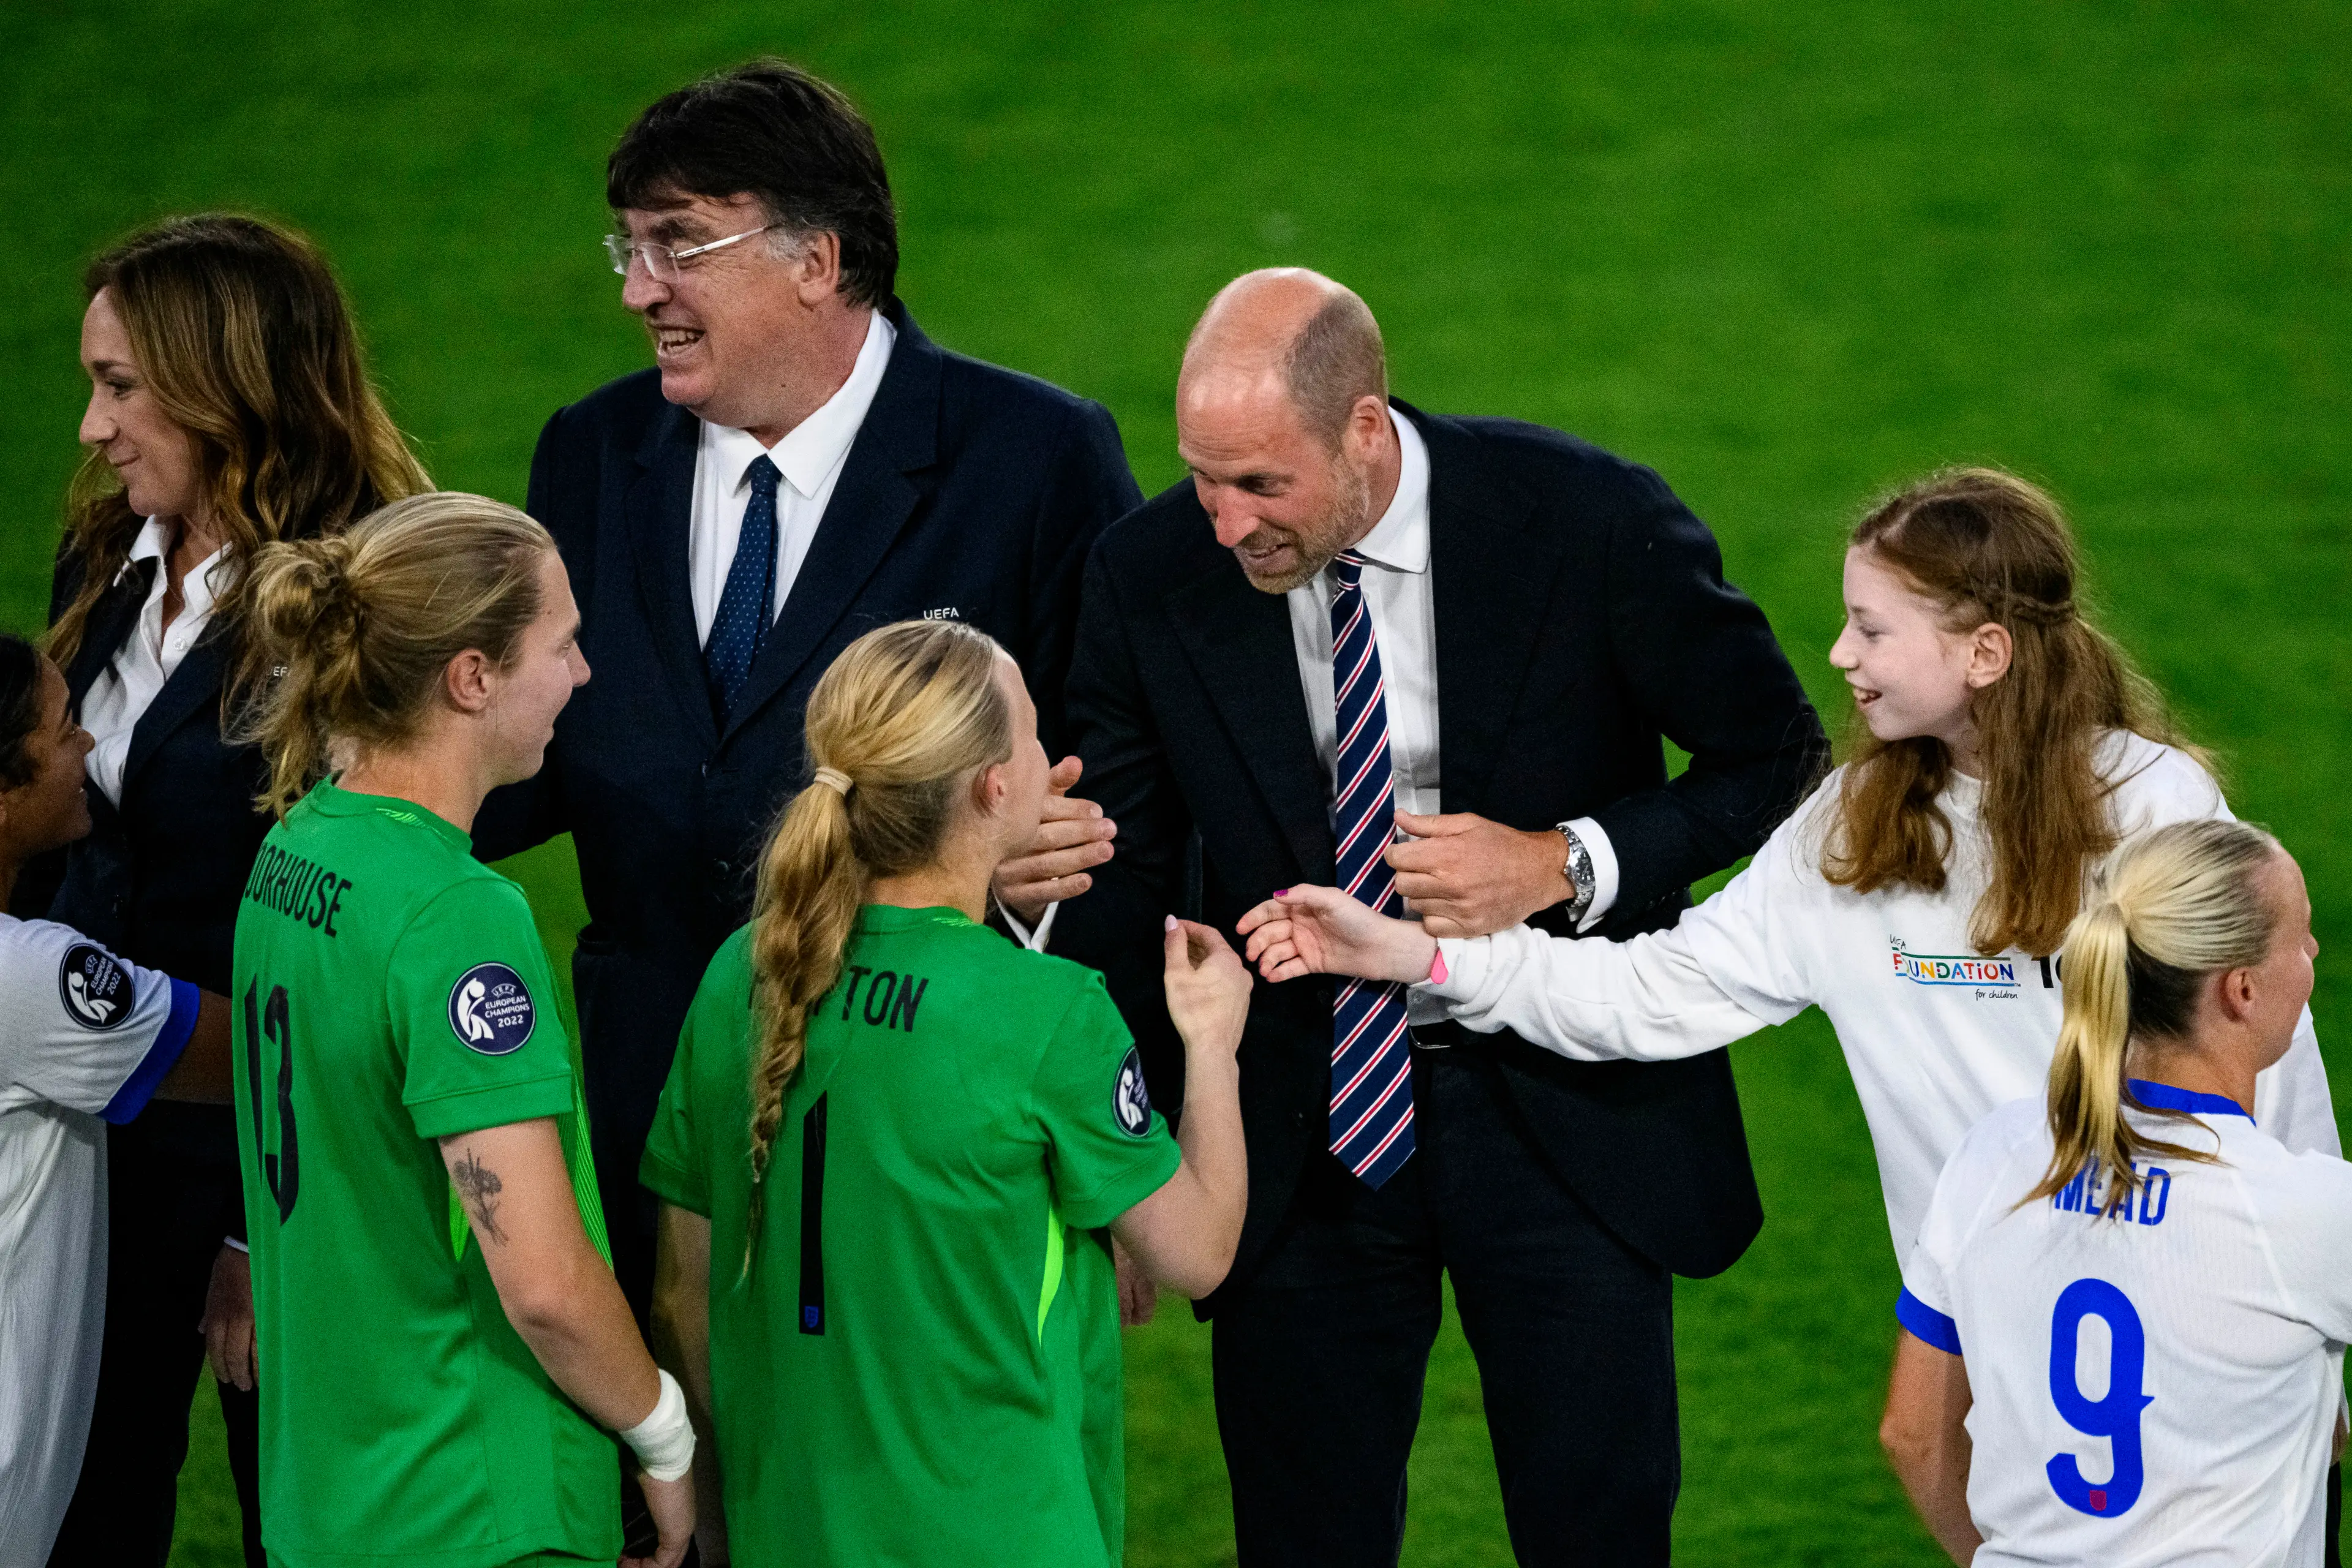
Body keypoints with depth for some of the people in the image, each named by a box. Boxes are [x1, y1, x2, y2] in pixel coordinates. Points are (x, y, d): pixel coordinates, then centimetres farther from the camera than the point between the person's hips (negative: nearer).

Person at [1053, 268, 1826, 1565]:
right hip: (1299, 1130, 2)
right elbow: (1121, 893, 1)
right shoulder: (1150, 579, -8)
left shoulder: (1591, 522, -14)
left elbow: (1776, 763, -3)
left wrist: (1567, 865, -18)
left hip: (1570, 1116, -2)